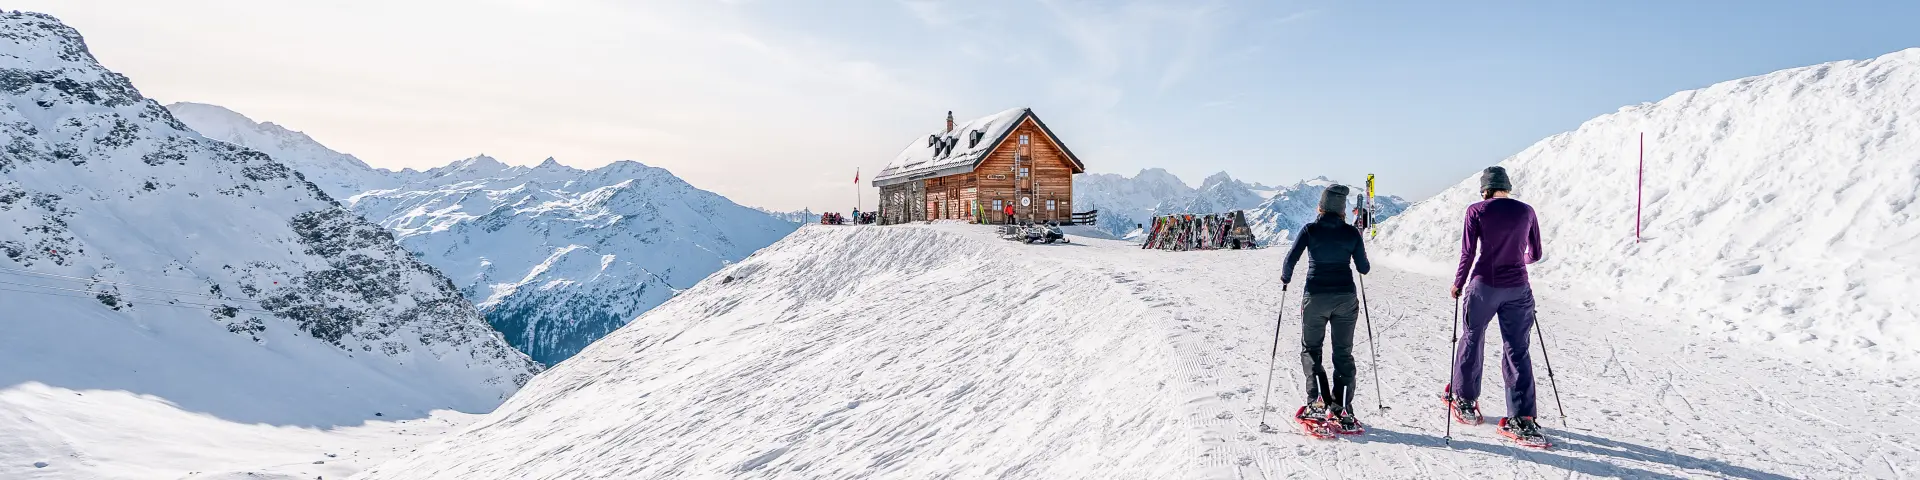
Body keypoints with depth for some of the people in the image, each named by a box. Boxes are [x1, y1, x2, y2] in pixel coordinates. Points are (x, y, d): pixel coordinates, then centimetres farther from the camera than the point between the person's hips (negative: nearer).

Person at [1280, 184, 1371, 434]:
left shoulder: (1310, 230, -5)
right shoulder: (1351, 233, 0)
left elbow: (1291, 259, -10)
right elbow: (1364, 268, 4)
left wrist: (1285, 278, 9)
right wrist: (1363, 259, 26)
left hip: (1316, 297, -2)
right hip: (1345, 298, 2)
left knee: (1310, 349, 13)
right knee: (1343, 353, 11)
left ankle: (1318, 401, -2)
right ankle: (1342, 410, 6)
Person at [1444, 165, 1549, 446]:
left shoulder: (1476, 211, -4)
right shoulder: (1526, 211, 4)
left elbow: (1468, 253, -5)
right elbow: (1535, 255, 11)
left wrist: (1458, 283, 9)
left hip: (1484, 286, -2)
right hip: (1518, 289, 2)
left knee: (1472, 340, 16)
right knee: (1517, 351, 5)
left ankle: (1464, 401, 29)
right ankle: (1522, 420, 1)